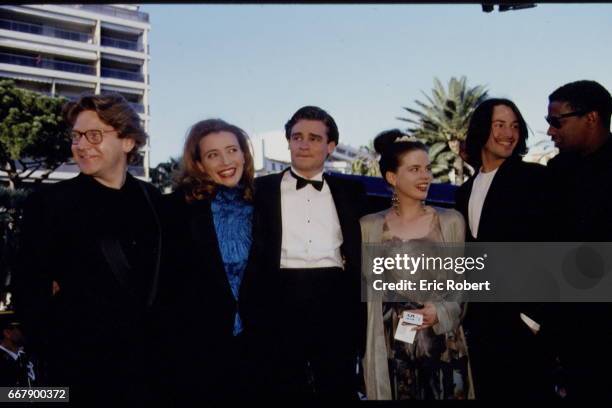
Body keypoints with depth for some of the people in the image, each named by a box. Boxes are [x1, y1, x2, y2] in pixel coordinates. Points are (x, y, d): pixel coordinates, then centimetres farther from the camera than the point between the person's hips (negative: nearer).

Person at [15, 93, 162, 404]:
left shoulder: (154, 200, 3)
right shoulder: (47, 203, -6)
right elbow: (29, 286, -5)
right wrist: (53, 345, -7)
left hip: (150, 362, 3)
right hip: (80, 367, -3)